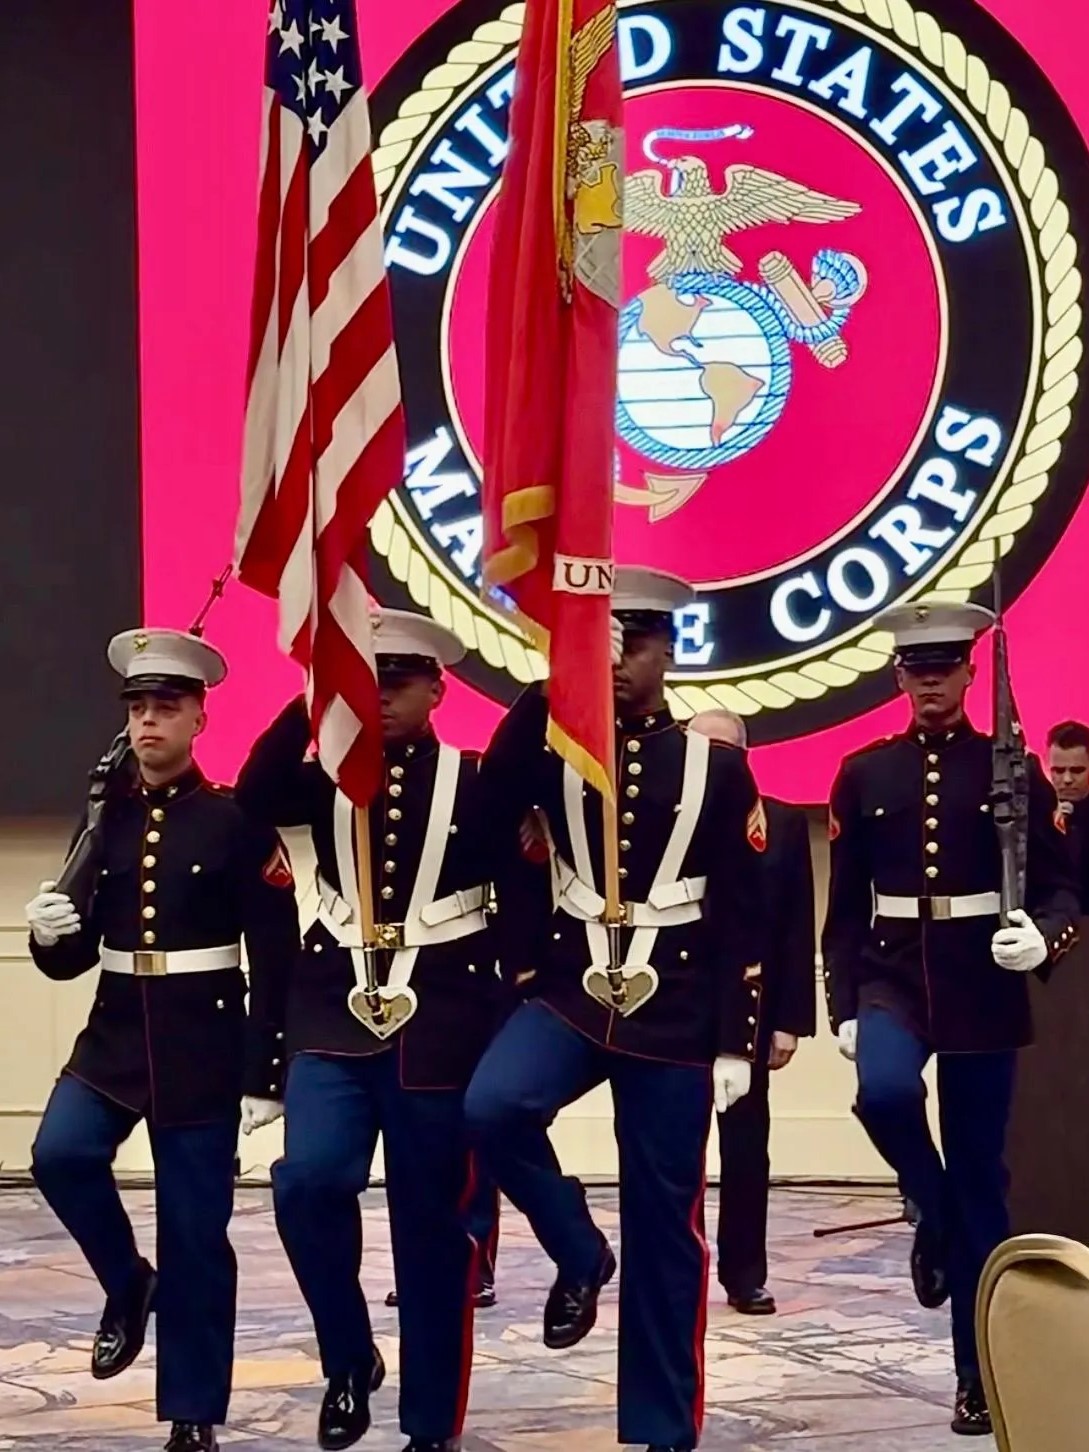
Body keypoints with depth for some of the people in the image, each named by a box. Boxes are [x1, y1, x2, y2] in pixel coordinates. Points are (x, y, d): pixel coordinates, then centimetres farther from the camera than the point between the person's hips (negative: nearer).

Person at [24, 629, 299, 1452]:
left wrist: (264, 1073, -10)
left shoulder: (237, 823, -7)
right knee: (61, 1155, -22)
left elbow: (276, 957, -7)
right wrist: (53, 934, -15)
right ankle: (128, 1285, 6)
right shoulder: (104, 819, 6)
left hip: (204, 1047, -4)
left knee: (195, 1237, 1)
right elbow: (75, 954, 9)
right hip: (115, 1034, 4)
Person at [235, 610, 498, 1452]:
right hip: (336, 1015, 2)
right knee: (308, 1182, -20)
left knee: (432, 1225, 3)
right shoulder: (328, 778, 8)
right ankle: (349, 1359, 4)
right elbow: (254, 798, -12)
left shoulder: (475, 782, 1)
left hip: (441, 1026, -2)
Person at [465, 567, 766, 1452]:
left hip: (674, 1010, -1)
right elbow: (488, 810, -17)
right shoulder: (555, 745, 4)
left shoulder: (716, 765, -1)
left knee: (663, 1220, 3)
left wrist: (736, 1043, -5)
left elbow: (743, 917, 0)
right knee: (492, 1108, -29)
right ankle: (579, 1256, -2)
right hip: (571, 988, 1)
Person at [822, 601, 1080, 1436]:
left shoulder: (1012, 769, 1)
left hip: (983, 989, 0)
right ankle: (934, 1218, 0)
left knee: (982, 1179, 2)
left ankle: (981, 1373, 12)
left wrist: (1043, 938, -21)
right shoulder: (864, 775, 6)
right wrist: (843, 1005, 1)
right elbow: (846, 905, 7)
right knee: (884, 1091, -32)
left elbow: (1060, 887, 0)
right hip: (893, 976, 1)